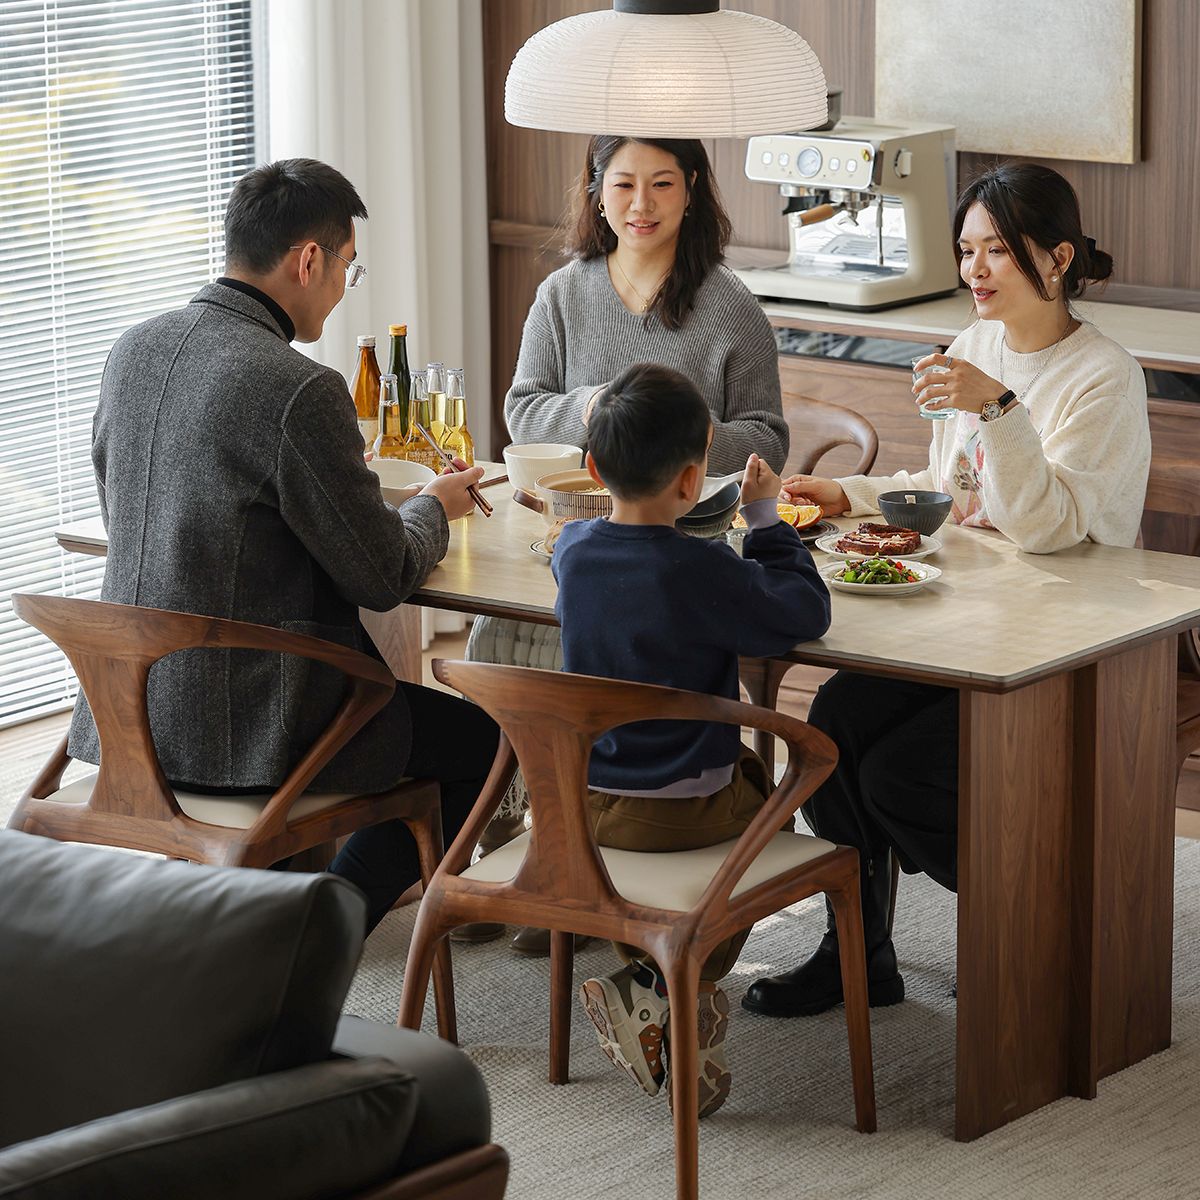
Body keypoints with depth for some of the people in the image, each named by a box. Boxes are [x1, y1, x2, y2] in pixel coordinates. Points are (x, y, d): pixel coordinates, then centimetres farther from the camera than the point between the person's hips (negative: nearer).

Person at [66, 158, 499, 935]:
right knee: (481, 739, 11)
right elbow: (384, 577, -14)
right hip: (244, 733, -9)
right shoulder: (300, 390, -21)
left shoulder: (134, 349, 3)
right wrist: (435, 508, 8)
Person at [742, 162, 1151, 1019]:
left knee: (897, 774, -20)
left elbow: (1048, 528, -24)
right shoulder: (975, 349, 9)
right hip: (961, 624, 7)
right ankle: (858, 950, -2)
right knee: (836, 725, -17)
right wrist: (853, 496, 10)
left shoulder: (1105, 379, -13)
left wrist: (1001, 409, -33)